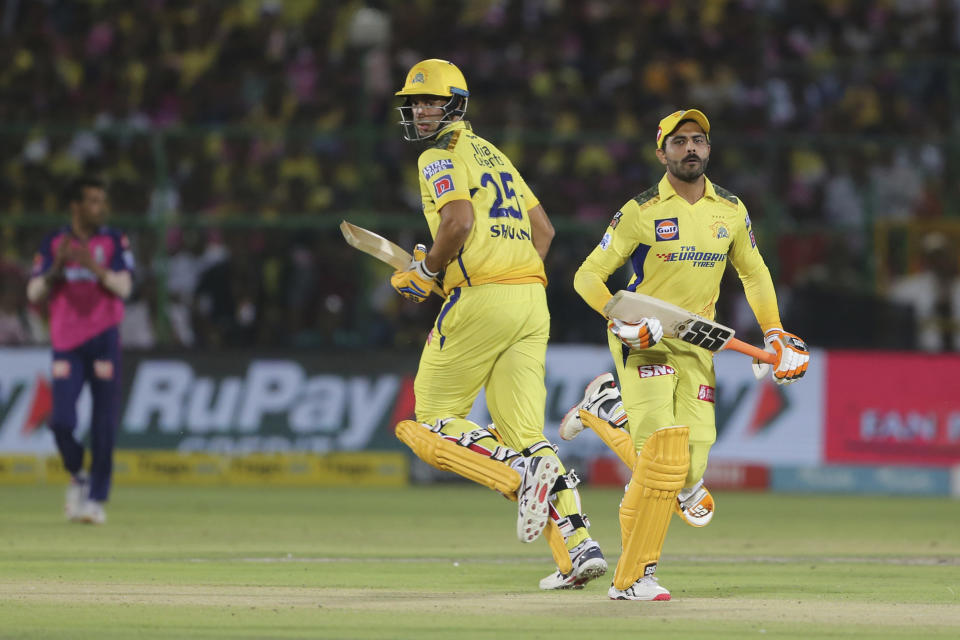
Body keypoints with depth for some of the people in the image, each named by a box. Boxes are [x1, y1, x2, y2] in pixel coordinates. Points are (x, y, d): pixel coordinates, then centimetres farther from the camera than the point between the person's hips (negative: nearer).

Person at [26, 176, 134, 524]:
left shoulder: (114, 242, 5)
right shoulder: (53, 244, 6)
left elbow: (123, 287, -6)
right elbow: (34, 294, 1)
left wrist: (93, 266, -20)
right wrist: (56, 267, -16)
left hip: (104, 341, 0)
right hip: (66, 342, 0)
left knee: (104, 424, -4)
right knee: (61, 420, -9)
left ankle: (97, 498, 3)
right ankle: (77, 477, 17)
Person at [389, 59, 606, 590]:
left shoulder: (443, 156, -2)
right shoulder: (491, 153, 25)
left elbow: (459, 222, -19)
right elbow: (543, 229, 26)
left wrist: (425, 272, -5)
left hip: (482, 297, -8)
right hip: (532, 300, 8)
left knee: (433, 423, 2)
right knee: (523, 435, 5)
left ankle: (523, 473, -21)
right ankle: (578, 546, -10)